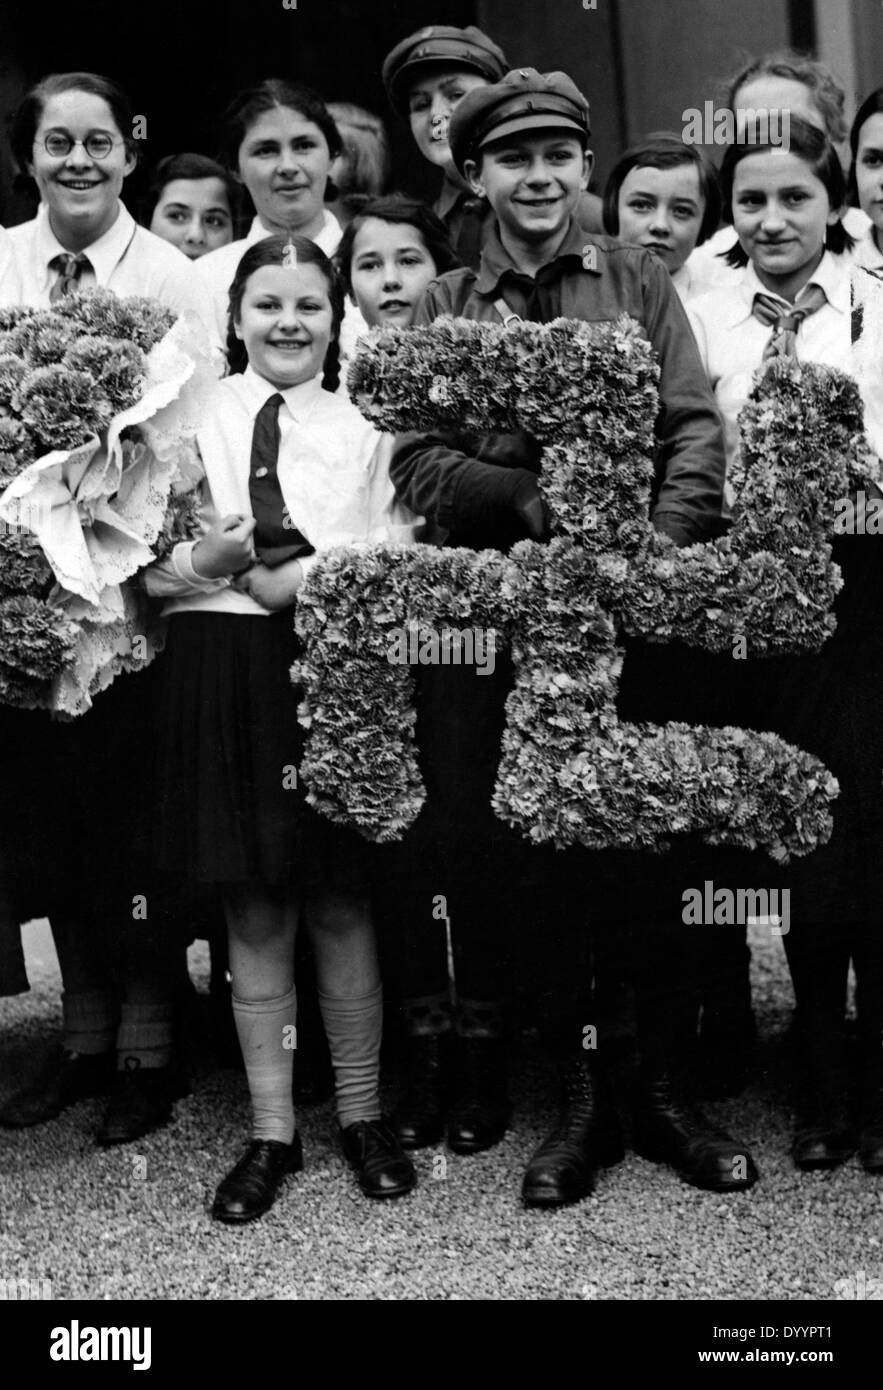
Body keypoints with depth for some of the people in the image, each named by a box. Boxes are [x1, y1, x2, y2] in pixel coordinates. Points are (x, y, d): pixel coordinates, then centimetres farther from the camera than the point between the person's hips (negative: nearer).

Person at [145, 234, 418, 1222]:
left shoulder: (366, 432, 7)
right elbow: (141, 567, 4)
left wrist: (312, 582, -16)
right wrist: (209, 561, -15)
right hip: (221, 678, 1)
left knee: (340, 903, 6)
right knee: (253, 912, 7)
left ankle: (361, 1115, 23)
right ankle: (270, 1131, 20)